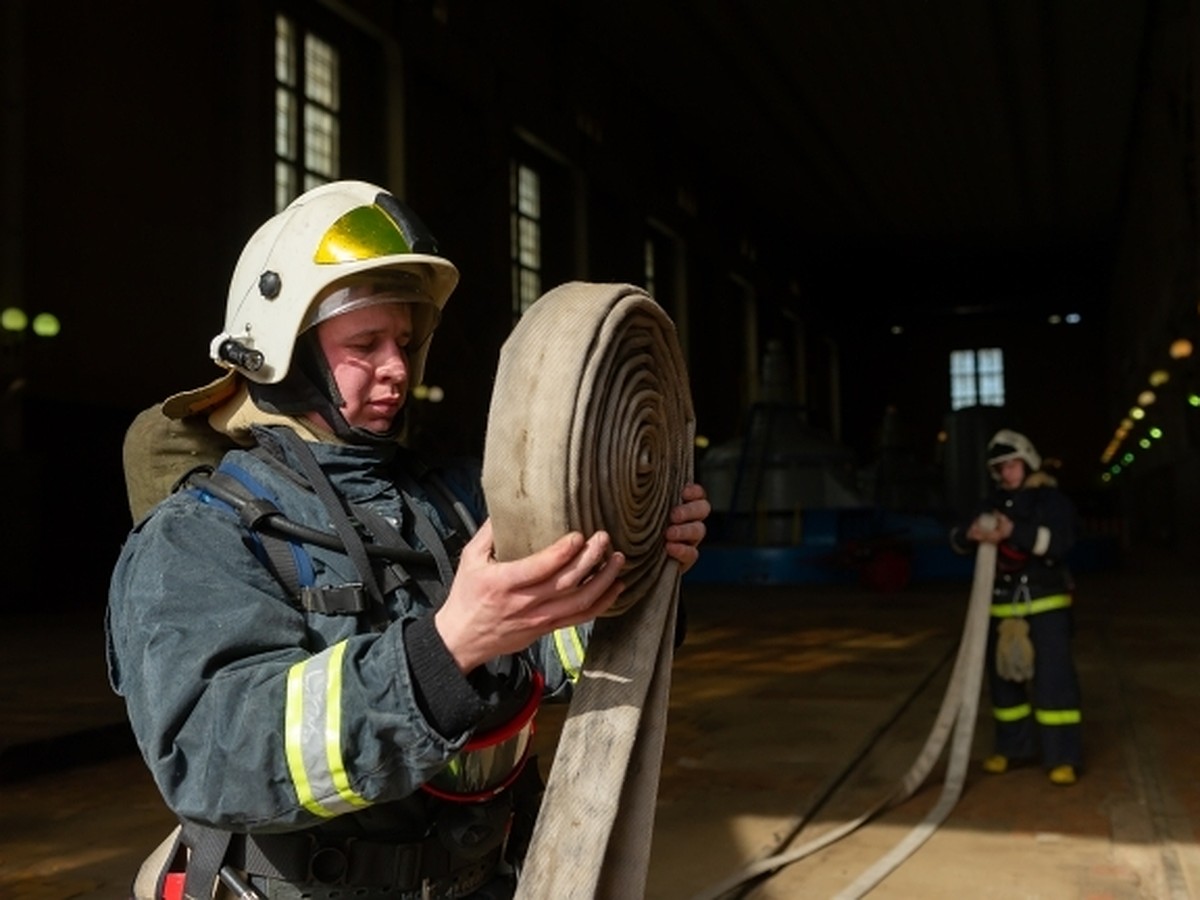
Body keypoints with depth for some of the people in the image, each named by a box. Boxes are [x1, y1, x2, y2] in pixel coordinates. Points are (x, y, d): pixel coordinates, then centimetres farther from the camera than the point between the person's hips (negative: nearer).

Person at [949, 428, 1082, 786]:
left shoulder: (1052, 499, -4)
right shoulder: (994, 503, 11)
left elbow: (1059, 540, -20)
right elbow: (957, 539, 6)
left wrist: (1014, 532, -33)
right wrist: (970, 533, -18)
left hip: (1045, 604, -6)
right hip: (1002, 606, 6)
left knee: (1053, 678, -9)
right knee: (1003, 678, 11)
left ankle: (1063, 757, -2)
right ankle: (1014, 747, 25)